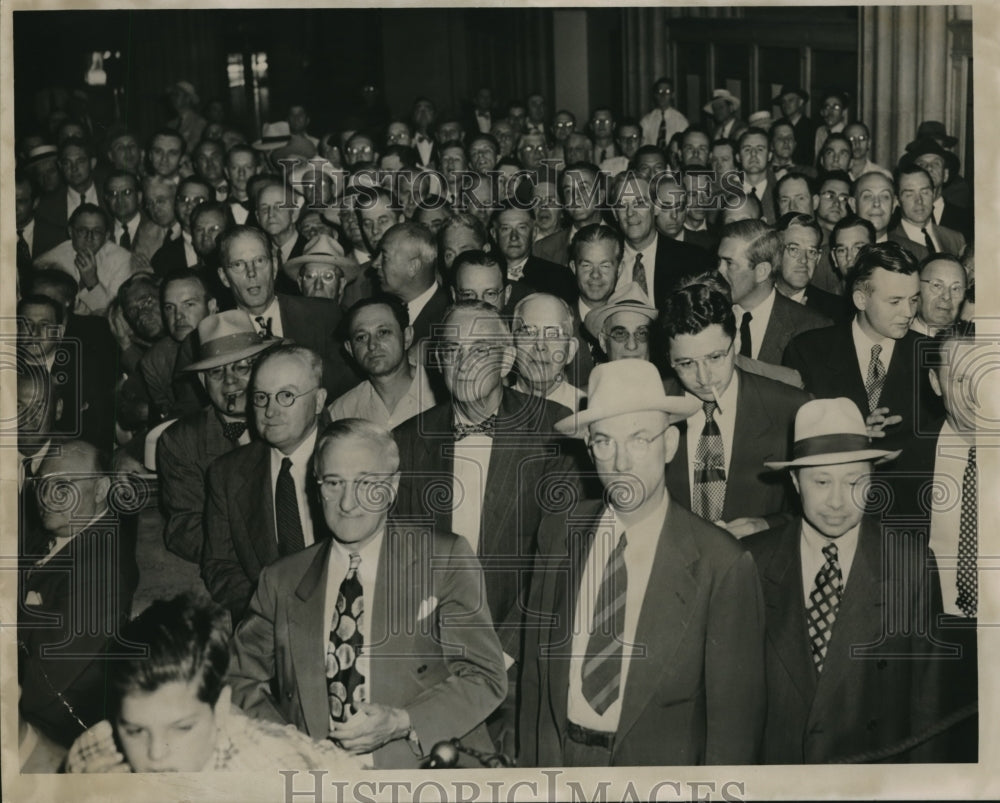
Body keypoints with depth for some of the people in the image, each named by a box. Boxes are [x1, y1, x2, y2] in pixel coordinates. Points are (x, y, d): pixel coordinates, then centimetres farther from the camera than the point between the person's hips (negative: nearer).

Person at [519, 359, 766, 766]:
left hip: (661, 764, -3)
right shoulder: (557, 533, -3)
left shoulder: (721, 564, -16)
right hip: (557, 759, 3)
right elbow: (536, 669, 3)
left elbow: (734, 713, -11)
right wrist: (530, 761, 2)